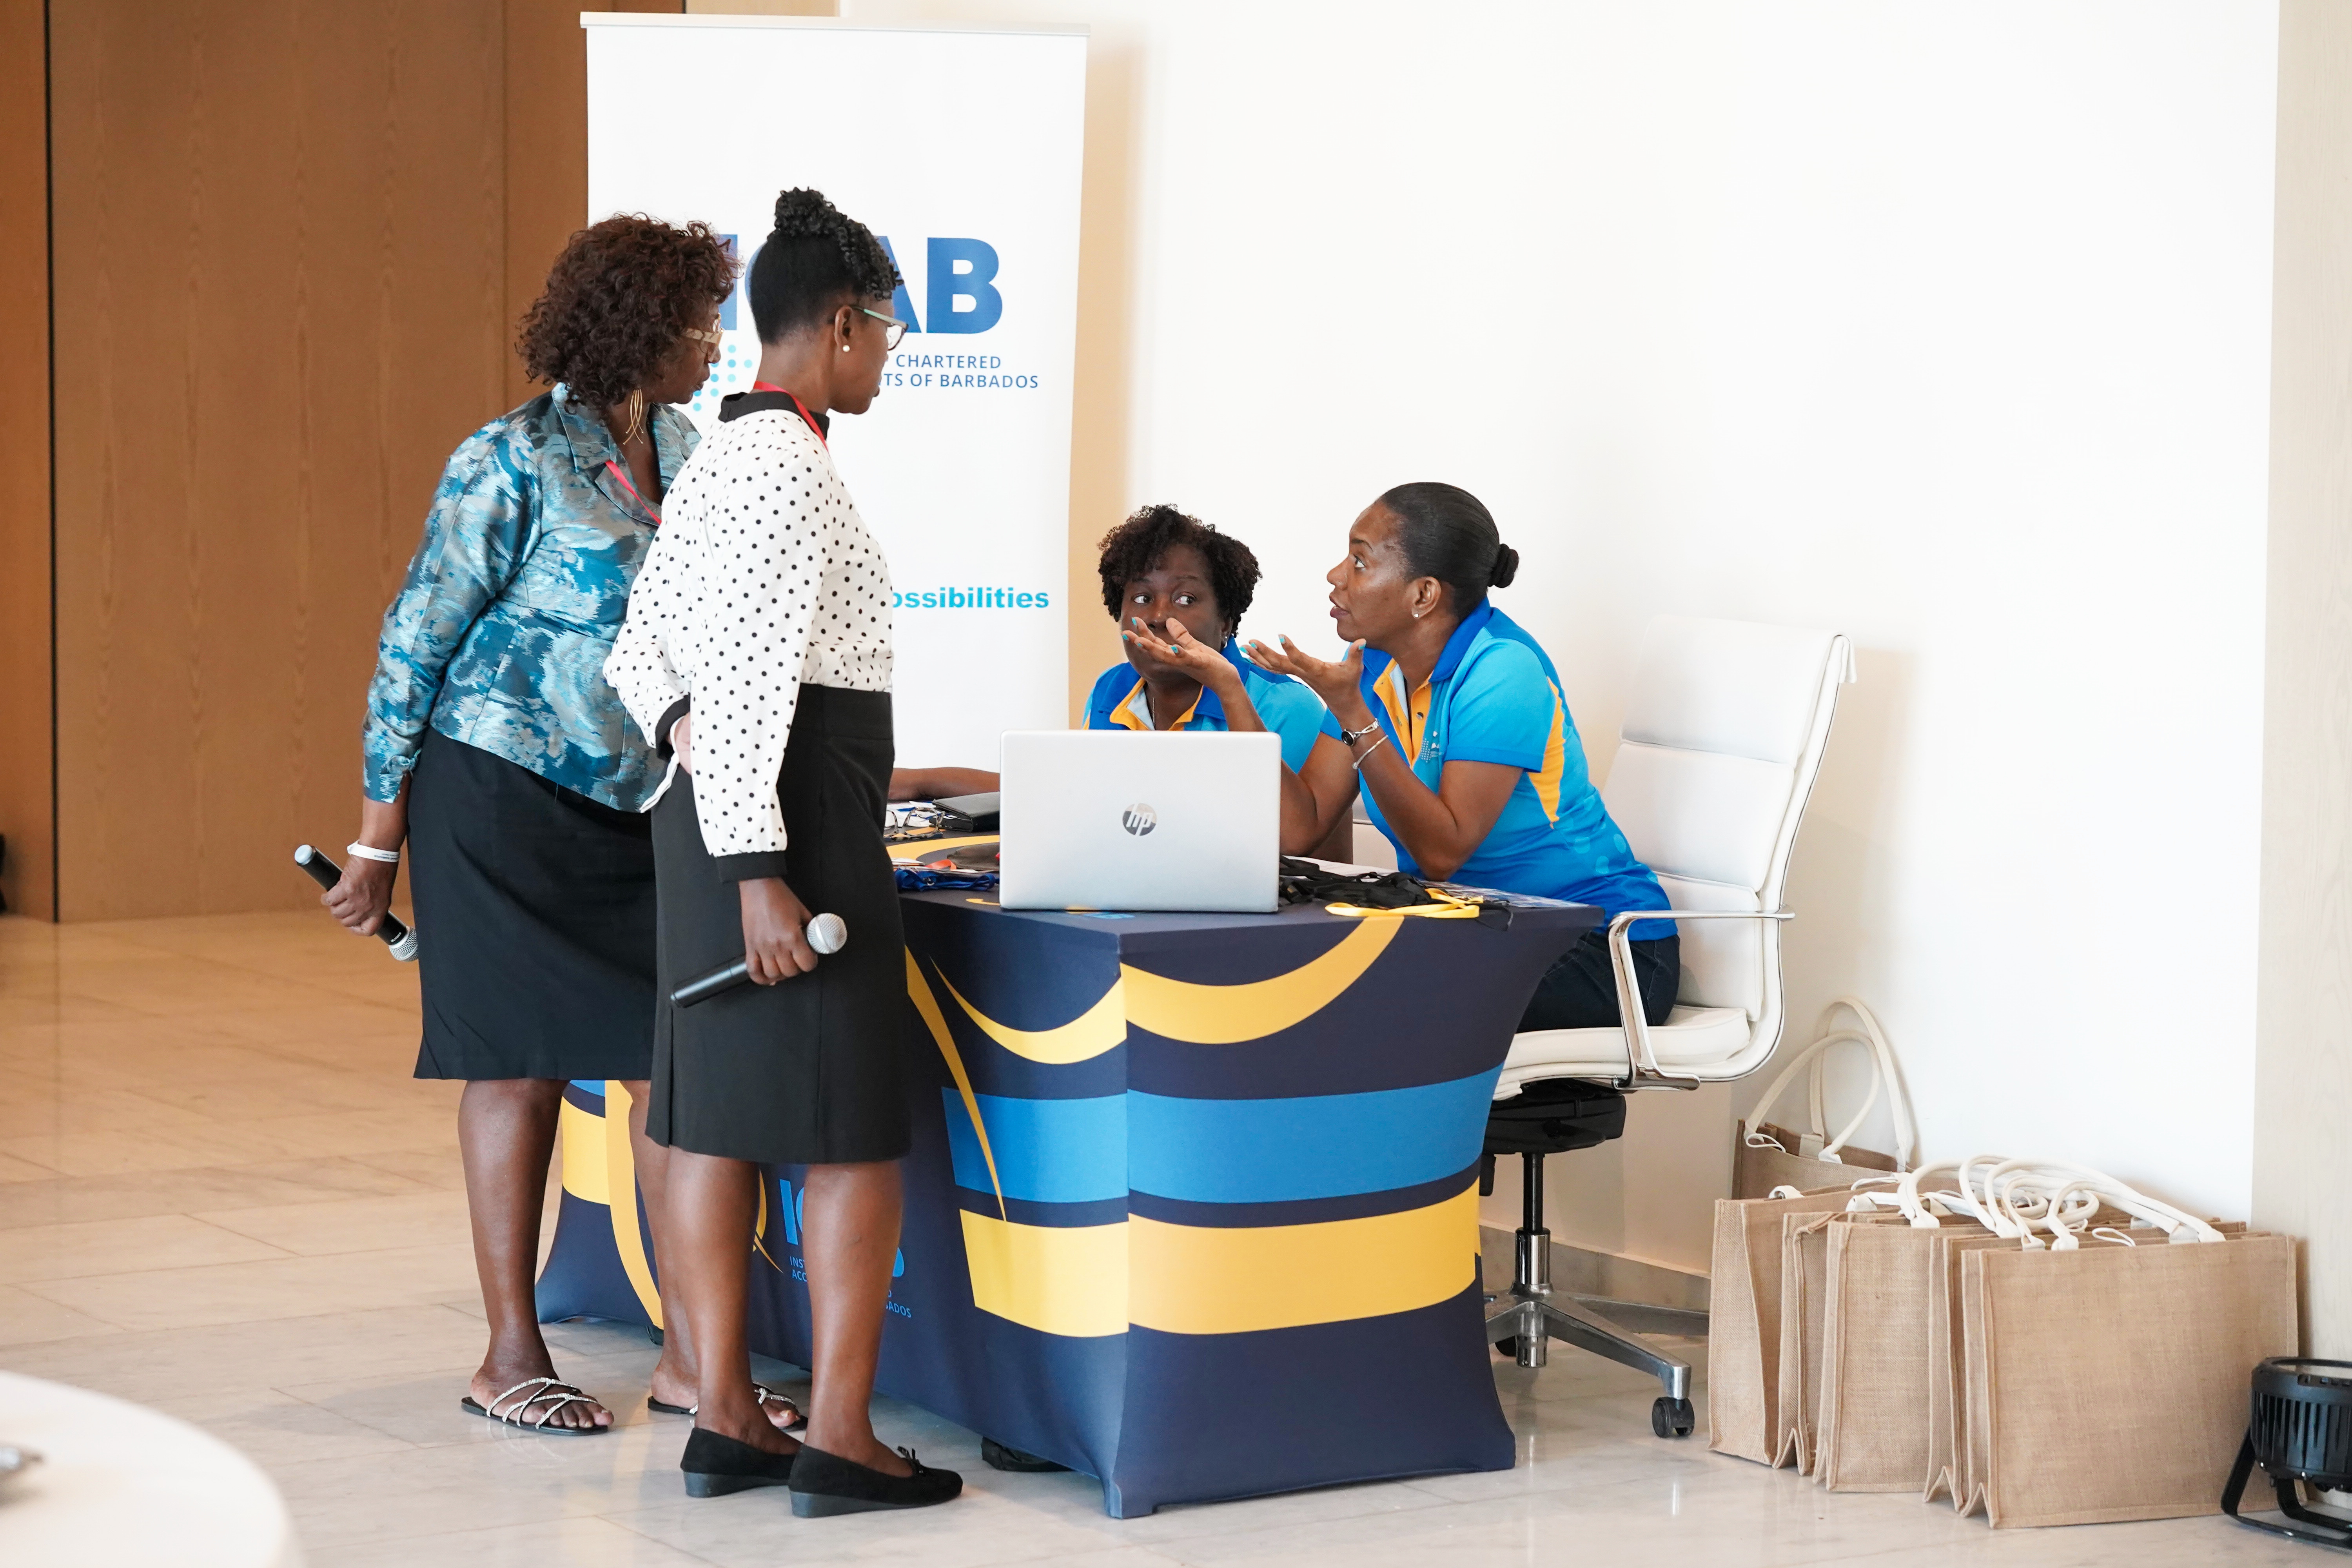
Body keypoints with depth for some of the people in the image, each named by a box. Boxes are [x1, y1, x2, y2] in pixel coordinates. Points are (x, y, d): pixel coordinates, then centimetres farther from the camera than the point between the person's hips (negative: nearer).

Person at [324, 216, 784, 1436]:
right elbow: (418, 640, -9)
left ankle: (693, 1351, 7)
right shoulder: (513, 465, -12)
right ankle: (511, 1359, 11)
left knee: (674, 1062, 0)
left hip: (639, 805, 6)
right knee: (523, 1068, 0)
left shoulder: (677, 451, 8)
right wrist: (380, 835, -9)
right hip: (505, 796, -6)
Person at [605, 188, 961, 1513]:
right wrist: (759, 876, -23)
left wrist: (679, 724, 4)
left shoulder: (720, 459, 14)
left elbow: (643, 645, 21)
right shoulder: (788, 466, -16)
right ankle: (840, 1440, -3)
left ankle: (726, 1421, 14)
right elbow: (744, 679, -22)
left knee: (716, 1119, 9)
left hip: (717, 807, 10)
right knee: (858, 1132, -4)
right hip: (793, 818, -10)